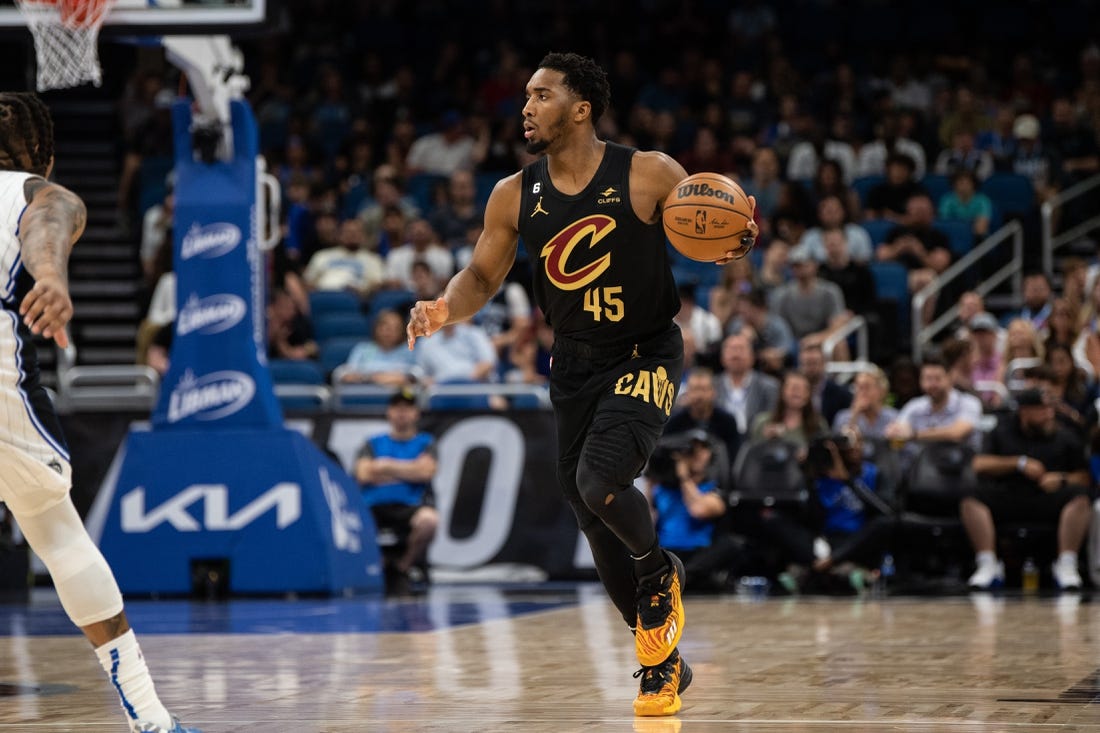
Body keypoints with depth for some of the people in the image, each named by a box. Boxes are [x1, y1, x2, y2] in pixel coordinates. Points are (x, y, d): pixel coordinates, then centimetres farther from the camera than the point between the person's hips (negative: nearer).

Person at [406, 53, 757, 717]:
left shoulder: (649, 174, -13)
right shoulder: (514, 197, -2)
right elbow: (483, 277, 7)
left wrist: (738, 244, -28)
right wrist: (445, 309, -14)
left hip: (646, 357, -5)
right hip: (575, 366, 5)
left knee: (600, 482, -27)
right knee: (597, 528, 8)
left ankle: (658, 570, 6)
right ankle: (664, 664, 25)